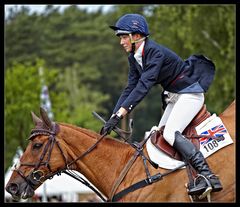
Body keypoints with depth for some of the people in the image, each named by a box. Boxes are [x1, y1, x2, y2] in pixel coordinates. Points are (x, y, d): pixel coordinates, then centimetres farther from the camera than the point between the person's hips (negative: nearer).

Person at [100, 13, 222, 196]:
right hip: (174, 97, 10)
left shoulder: (155, 52, -26)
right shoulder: (134, 57, 2)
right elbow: (131, 88, 3)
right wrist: (113, 117, -7)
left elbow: (144, 86, -34)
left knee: (170, 133, -24)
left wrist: (120, 114, -39)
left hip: (190, 94, -10)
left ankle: (208, 176, -28)